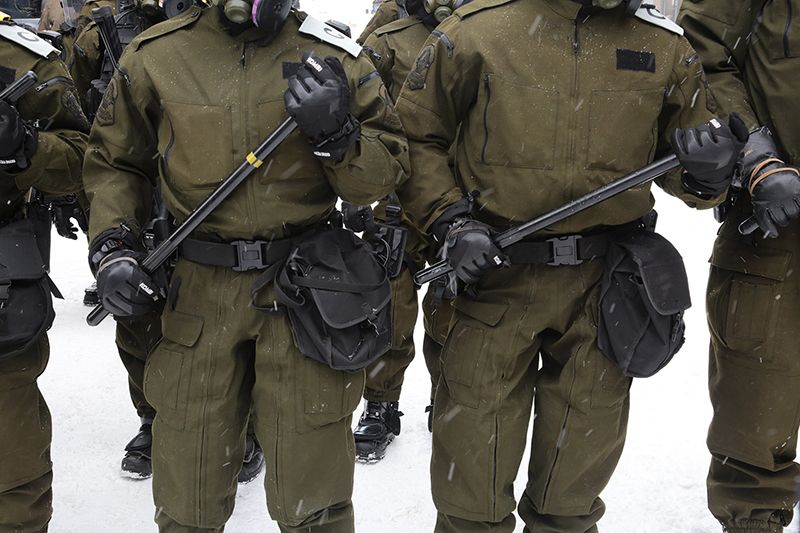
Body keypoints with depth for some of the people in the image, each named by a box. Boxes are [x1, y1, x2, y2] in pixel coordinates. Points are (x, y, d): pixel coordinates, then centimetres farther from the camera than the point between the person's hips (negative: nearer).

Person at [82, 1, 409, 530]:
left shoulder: (335, 59, -2)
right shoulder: (155, 55, 2)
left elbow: (390, 170, 1)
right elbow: (114, 162, 13)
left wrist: (337, 133, -17)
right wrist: (111, 248, -1)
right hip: (199, 290, 2)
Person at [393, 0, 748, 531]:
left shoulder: (665, 47, 2)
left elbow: (681, 166, 11)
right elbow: (415, 135, 1)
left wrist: (705, 171, -13)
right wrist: (450, 220, -12)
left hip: (603, 283, 3)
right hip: (497, 270, -2)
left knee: (581, 457, 17)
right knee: (473, 447, 6)